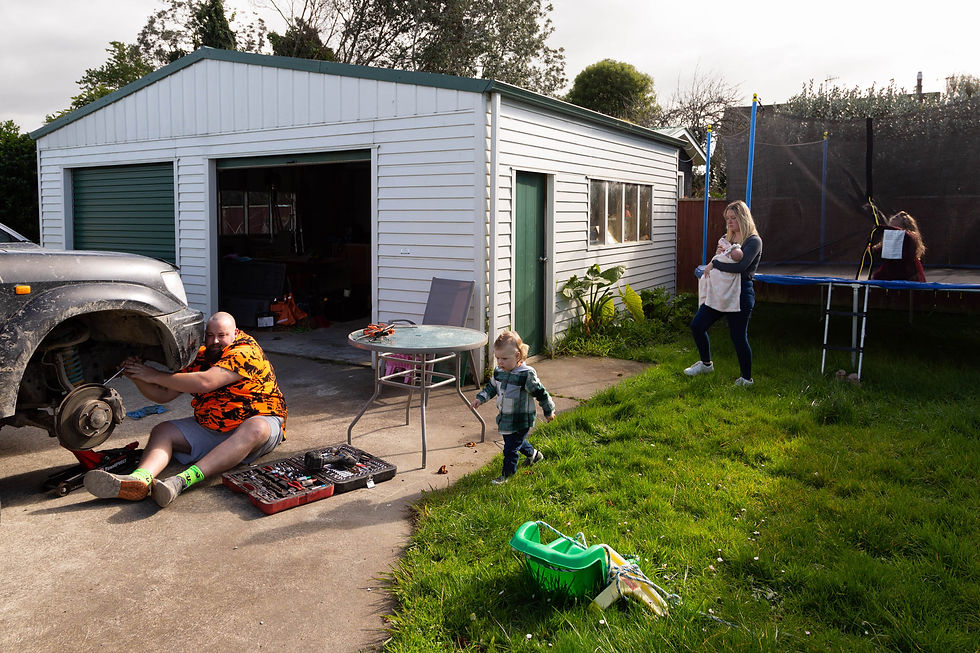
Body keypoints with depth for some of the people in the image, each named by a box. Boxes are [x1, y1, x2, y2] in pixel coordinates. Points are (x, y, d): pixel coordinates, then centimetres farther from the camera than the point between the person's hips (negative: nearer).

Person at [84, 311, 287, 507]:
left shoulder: (246, 351, -16)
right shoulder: (200, 358, 7)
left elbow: (205, 382, -27)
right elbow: (164, 395, 9)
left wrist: (155, 376, -21)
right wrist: (137, 378, -9)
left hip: (259, 420, -7)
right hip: (209, 428, 7)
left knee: (255, 429, -40)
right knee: (162, 430, -10)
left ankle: (185, 479, -54)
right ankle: (141, 479, -41)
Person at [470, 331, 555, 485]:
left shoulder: (526, 375, -23)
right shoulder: (498, 371, -2)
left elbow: (540, 393, -13)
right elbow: (491, 387, 15)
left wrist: (548, 411, -4)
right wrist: (480, 399, 2)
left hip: (520, 421, -8)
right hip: (504, 418, 8)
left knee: (510, 448, -3)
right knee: (515, 442, 26)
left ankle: (507, 474, 16)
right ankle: (533, 454, 52)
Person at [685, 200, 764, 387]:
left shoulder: (753, 241, -10)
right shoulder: (726, 238, 14)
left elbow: (740, 266, -25)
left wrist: (714, 264, -16)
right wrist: (717, 255, -1)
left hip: (741, 294, -8)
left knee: (738, 336, -1)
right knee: (697, 325, 5)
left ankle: (747, 378, 17)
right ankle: (706, 364, 27)